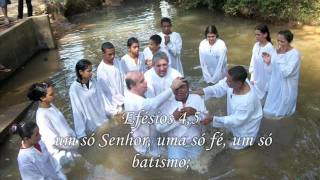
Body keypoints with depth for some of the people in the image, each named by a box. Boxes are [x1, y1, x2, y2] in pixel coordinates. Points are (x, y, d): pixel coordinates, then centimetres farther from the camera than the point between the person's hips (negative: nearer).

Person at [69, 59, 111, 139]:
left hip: (102, 118, 4)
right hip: (91, 123, -4)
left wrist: (107, 112, 11)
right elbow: (77, 110, -16)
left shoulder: (93, 81, -6)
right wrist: (81, 133, -15)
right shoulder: (74, 88, -19)